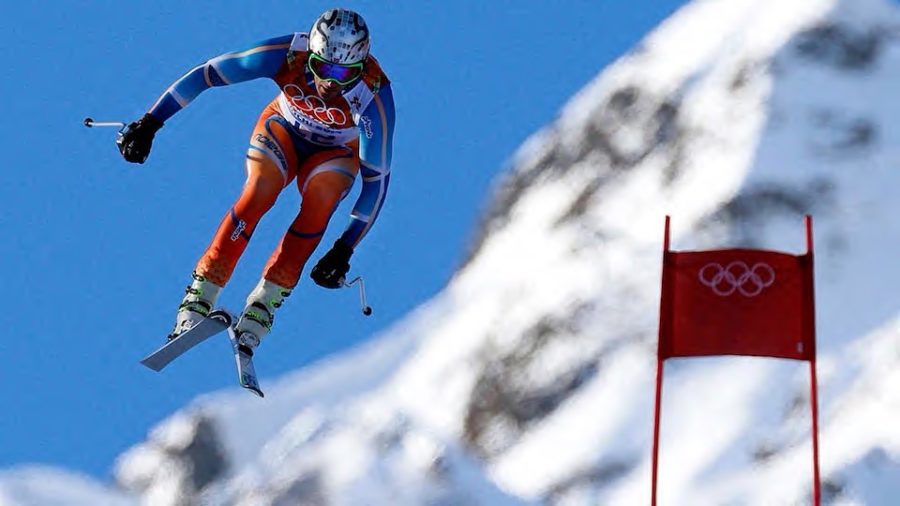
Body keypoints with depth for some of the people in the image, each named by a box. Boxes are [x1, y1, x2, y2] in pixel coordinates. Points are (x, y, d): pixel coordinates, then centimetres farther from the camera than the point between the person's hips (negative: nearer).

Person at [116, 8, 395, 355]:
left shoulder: (374, 96, -35)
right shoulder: (288, 55, -33)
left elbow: (377, 178, -28)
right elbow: (208, 74, -24)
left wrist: (345, 248, -32)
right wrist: (151, 122, -27)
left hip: (334, 154, 0)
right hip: (283, 132, 0)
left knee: (322, 198, -31)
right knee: (260, 190, -29)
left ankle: (264, 303, -26)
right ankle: (199, 297, -25)